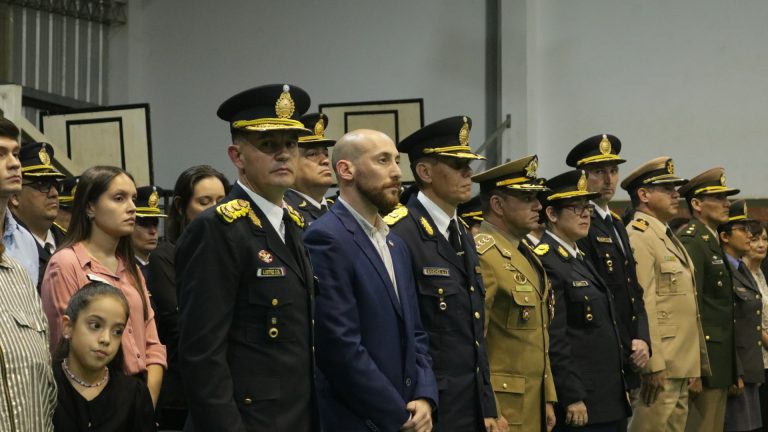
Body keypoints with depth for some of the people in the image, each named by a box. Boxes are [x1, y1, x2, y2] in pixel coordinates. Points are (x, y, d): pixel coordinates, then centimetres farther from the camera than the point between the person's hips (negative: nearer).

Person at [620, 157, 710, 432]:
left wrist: (696, 368, 20)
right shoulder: (638, 238, -12)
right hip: (659, 370, -10)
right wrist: (653, 366, -22)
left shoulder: (669, 239, 19)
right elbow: (640, 305, -19)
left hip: (680, 369, 10)